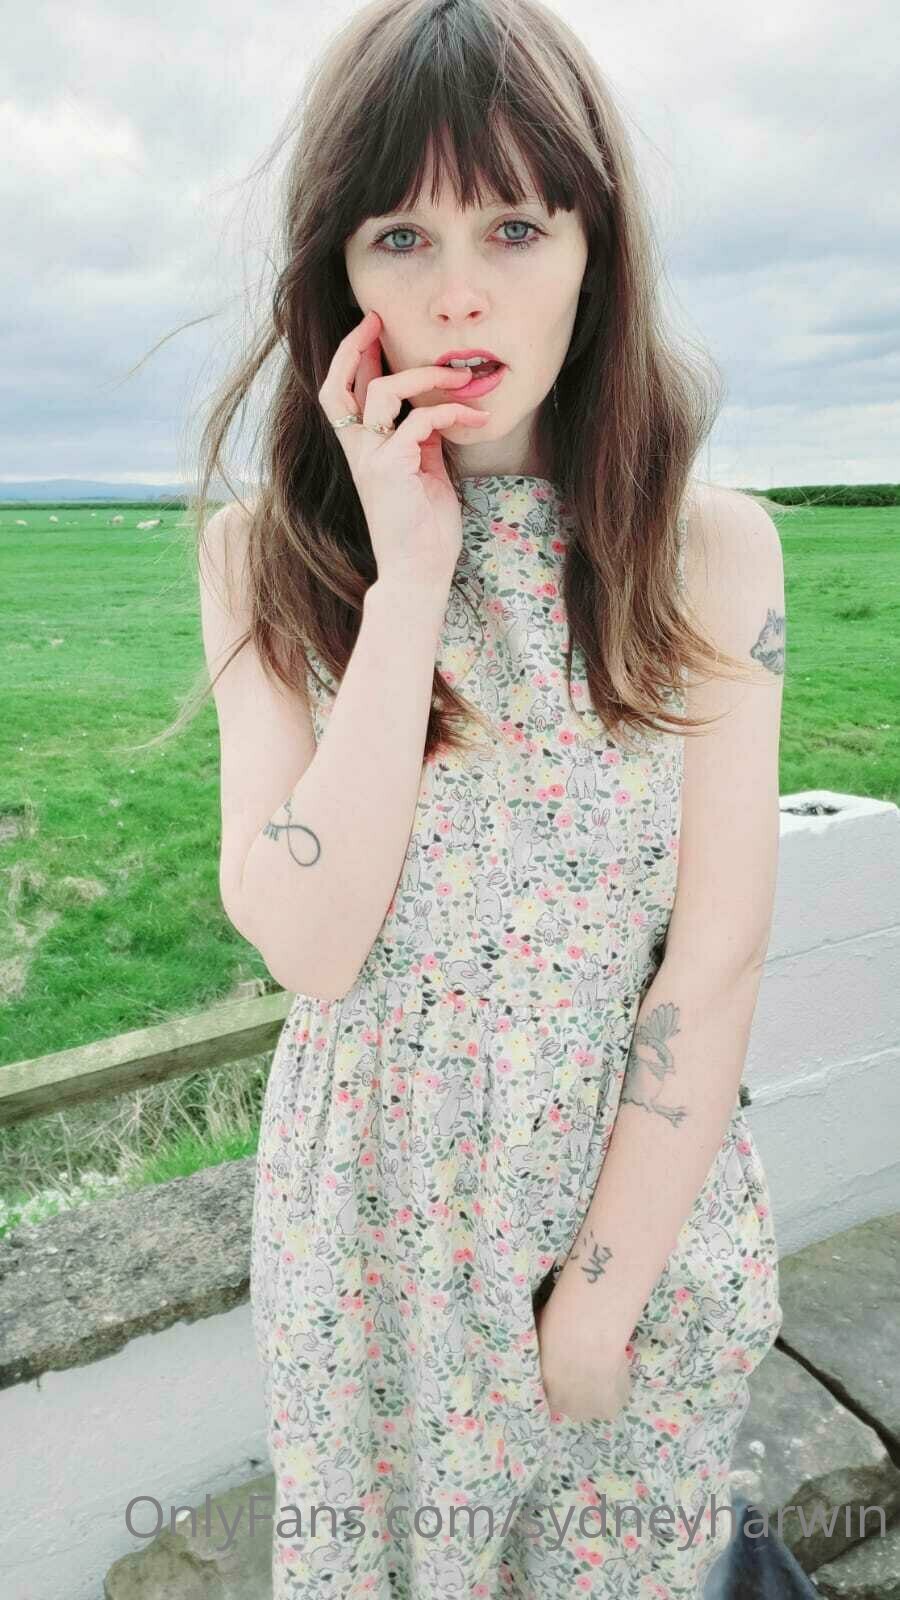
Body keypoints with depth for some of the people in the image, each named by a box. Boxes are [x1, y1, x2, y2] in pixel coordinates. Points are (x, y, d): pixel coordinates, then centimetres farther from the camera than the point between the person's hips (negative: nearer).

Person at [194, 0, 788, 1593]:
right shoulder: (267, 556, -9)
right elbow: (308, 944, -20)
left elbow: (715, 965, -13)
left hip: (647, 1203, 0)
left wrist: (596, 1302, -11)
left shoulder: (710, 548, -11)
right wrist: (409, 574, -24)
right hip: (371, 1214, 1)